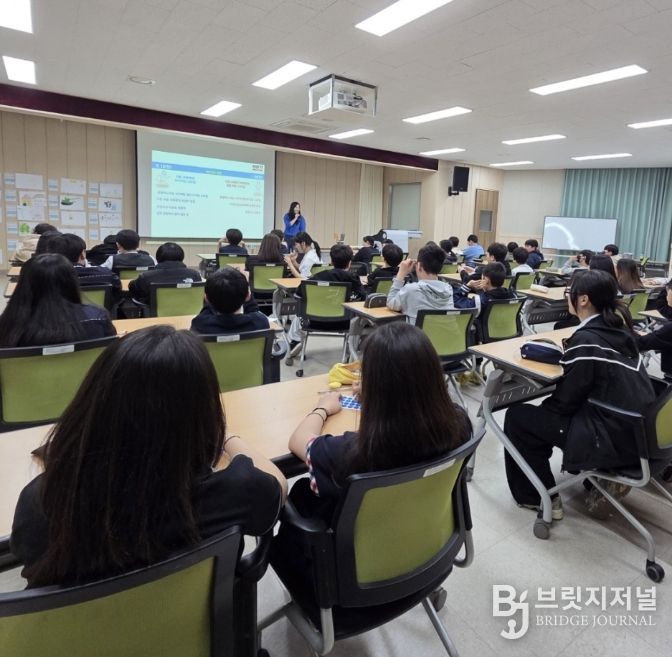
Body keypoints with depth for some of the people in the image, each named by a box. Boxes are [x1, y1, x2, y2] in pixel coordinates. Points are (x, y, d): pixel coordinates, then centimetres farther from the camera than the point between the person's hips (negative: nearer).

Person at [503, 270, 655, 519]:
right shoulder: (618, 328, 5)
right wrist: (566, 354, 8)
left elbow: (565, 399, -14)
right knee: (557, 409, 29)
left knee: (517, 416, 0)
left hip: (614, 439, -9)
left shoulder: (586, 339, -20)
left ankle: (540, 498, 12)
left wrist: (541, 405, 4)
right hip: (636, 431, 9)